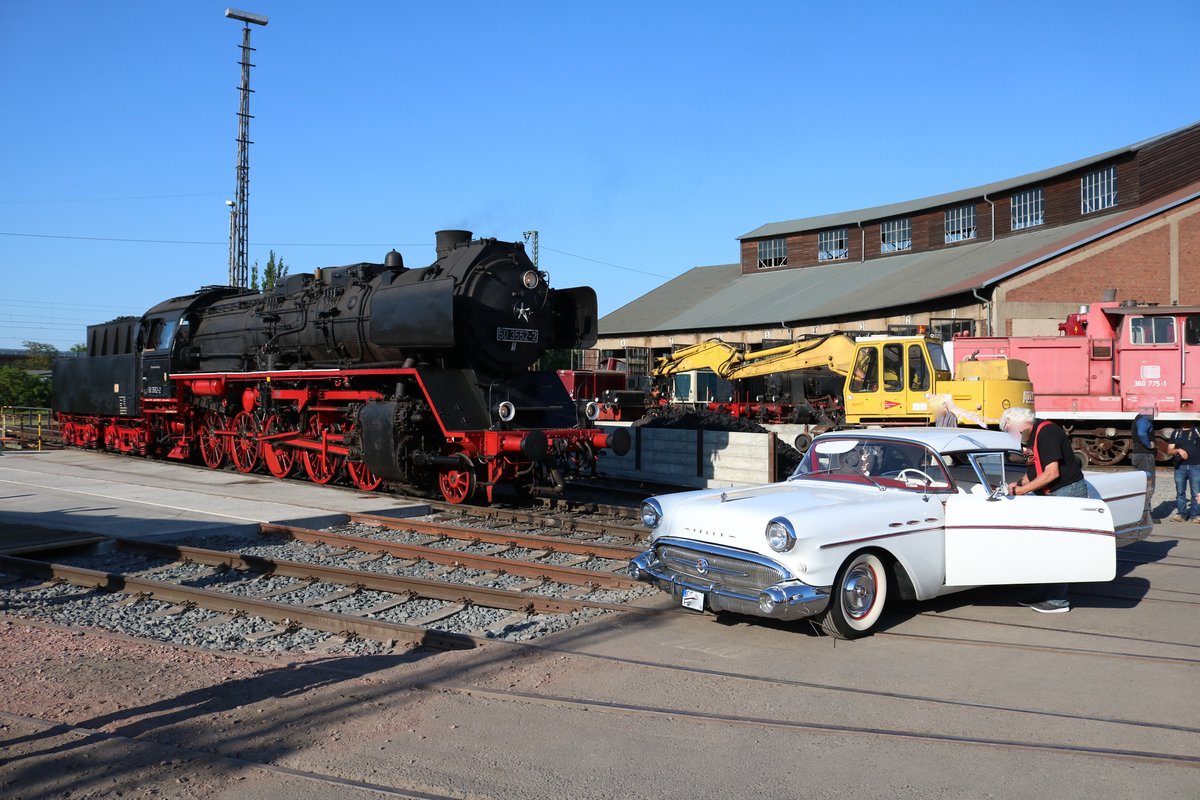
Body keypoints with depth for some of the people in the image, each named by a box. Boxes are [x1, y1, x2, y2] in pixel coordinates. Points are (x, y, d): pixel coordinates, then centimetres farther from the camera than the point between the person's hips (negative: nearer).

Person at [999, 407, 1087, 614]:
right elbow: (1034, 469, 20)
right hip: (1053, 494, 10)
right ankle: (1046, 594, 19)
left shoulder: (1046, 433, -18)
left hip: (1068, 491, -10)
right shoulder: (1031, 437, 13)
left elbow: (1052, 473, -23)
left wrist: (1023, 489, -18)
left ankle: (1058, 601, -3)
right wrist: (1019, 484, 2)